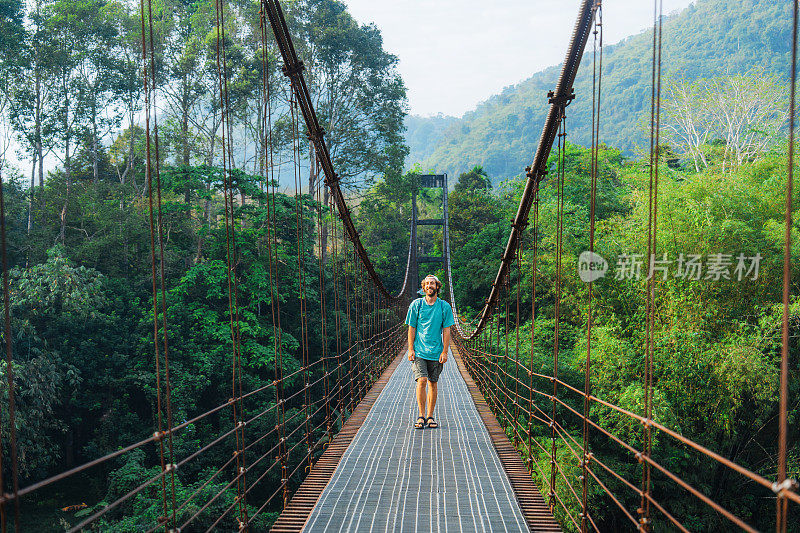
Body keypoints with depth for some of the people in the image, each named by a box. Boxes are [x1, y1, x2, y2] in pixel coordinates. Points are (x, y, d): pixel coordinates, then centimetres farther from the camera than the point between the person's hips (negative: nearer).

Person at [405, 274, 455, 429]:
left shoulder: (445, 307, 3)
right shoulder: (416, 305, 2)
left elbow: (446, 330, 4)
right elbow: (411, 328, 5)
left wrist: (445, 352, -2)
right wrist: (411, 349, -2)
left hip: (436, 352, 1)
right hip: (419, 351, -1)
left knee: (433, 383, 5)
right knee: (421, 381, -12)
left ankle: (430, 416, 17)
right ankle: (421, 415, 0)